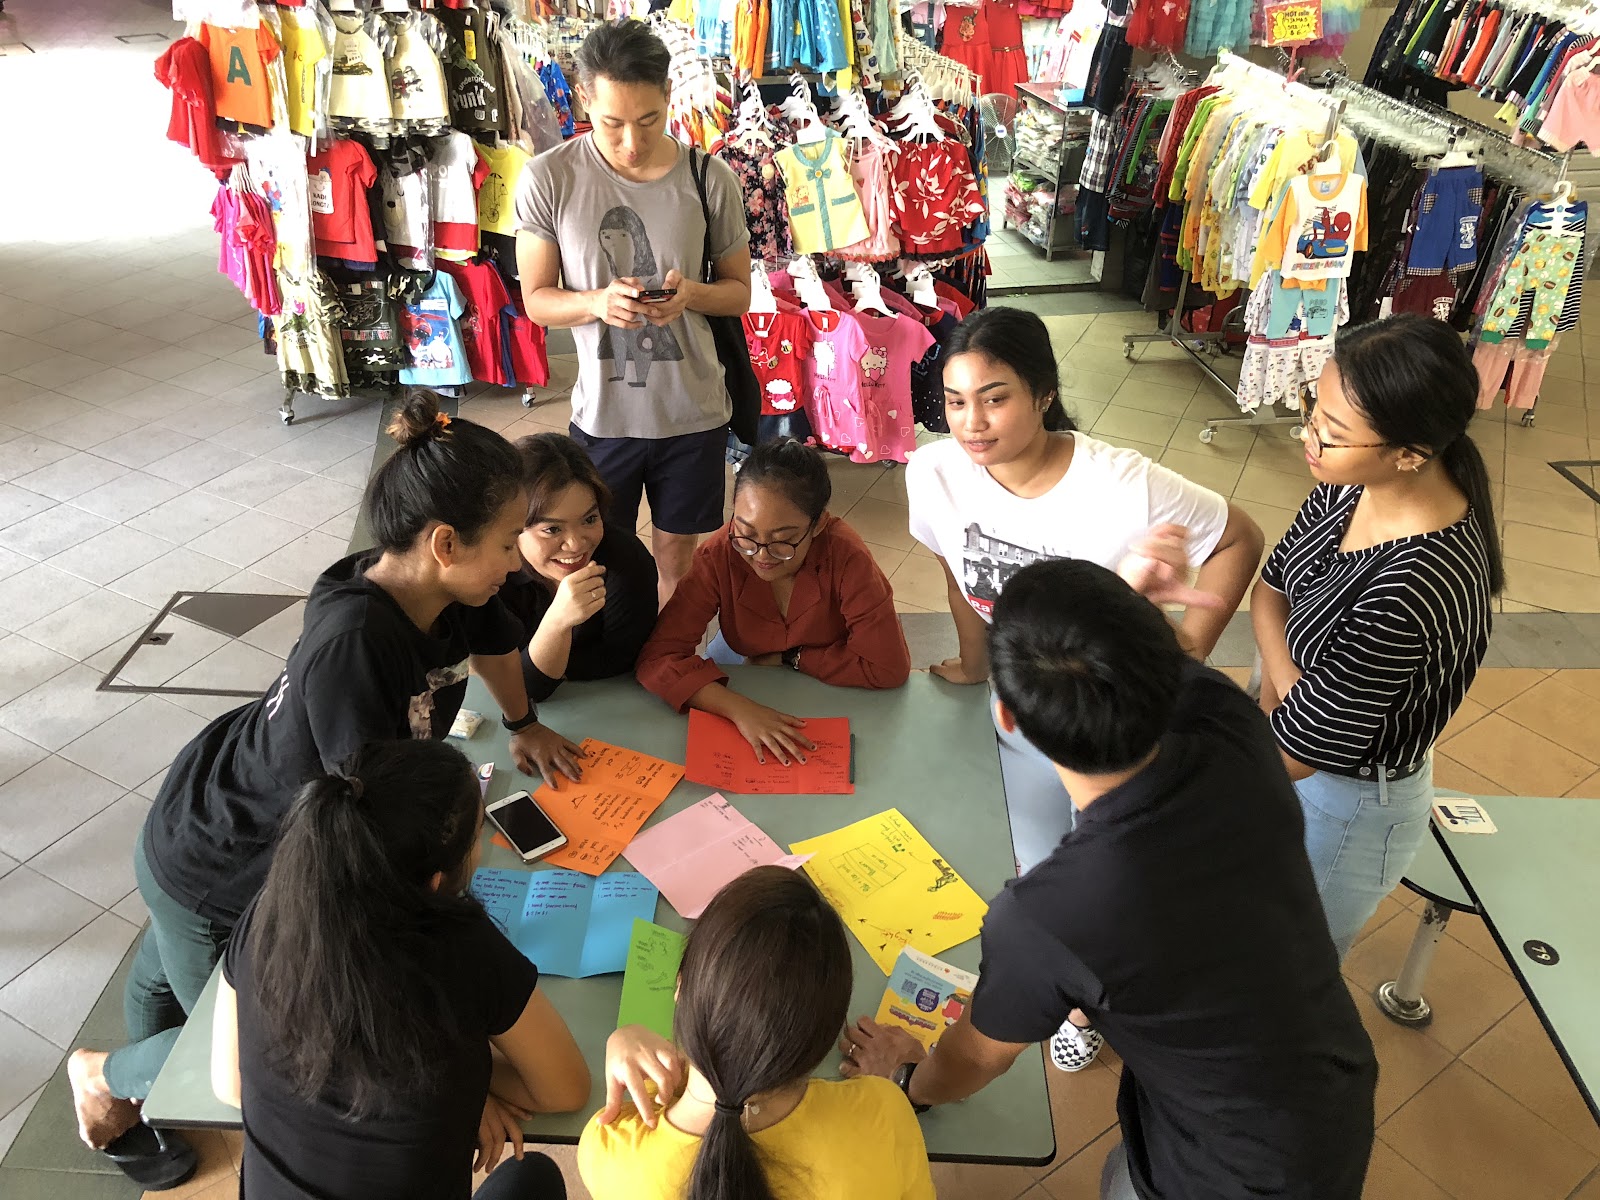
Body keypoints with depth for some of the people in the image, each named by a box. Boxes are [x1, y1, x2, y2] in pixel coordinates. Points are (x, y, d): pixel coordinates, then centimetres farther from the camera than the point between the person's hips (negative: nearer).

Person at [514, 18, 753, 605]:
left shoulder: (711, 178, -8)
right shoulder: (547, 180, -11)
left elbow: (739, 292, 2)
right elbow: (537, 299, -4)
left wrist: (691, 293, -21)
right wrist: (597, 302, -25)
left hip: (693, 410, 1)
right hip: (602, 415, -1)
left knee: (677, 556, 17)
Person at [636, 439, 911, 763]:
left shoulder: (846, 556, -31)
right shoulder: (719, 556, -27)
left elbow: (887, 668, -26)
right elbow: (657, 657, -29)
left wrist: (788, 658, -20)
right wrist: (739, 708, -43)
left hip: (828, 686, -1)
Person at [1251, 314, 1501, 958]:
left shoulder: (1407, 594, -40)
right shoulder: (1352, 483, -17)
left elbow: (1295, 753, -29)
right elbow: (1271, 586, -2)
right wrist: (1283, 678, -19)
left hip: (1347, 804, -7)